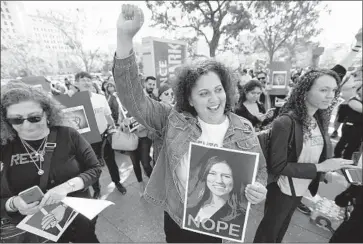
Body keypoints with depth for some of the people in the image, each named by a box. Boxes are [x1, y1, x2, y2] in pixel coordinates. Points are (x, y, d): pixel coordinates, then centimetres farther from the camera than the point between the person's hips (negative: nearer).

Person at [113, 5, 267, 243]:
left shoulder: (244, 130, -12)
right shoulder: (174, 121, -17)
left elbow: (260, 169, 1)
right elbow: (135, 99, -22)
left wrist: (259, 190, -23)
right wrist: (125, 37, -33)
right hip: (176, 218, 1)